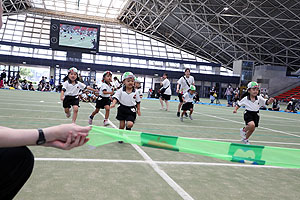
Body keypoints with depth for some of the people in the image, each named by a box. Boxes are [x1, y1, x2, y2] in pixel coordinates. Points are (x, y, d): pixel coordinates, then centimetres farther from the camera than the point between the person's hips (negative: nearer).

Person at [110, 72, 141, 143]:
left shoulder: (135, 92, -3)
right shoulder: (121, 90, -7)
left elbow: (138, 101, 8)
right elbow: (116, 97, -11)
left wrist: (138, 110, 10)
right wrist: (113, 104, -29)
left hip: (131, 110, 0)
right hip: (122, 109, 0)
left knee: (130, 124, -17)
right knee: (122, 125, 7)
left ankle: (127, 132, 18)